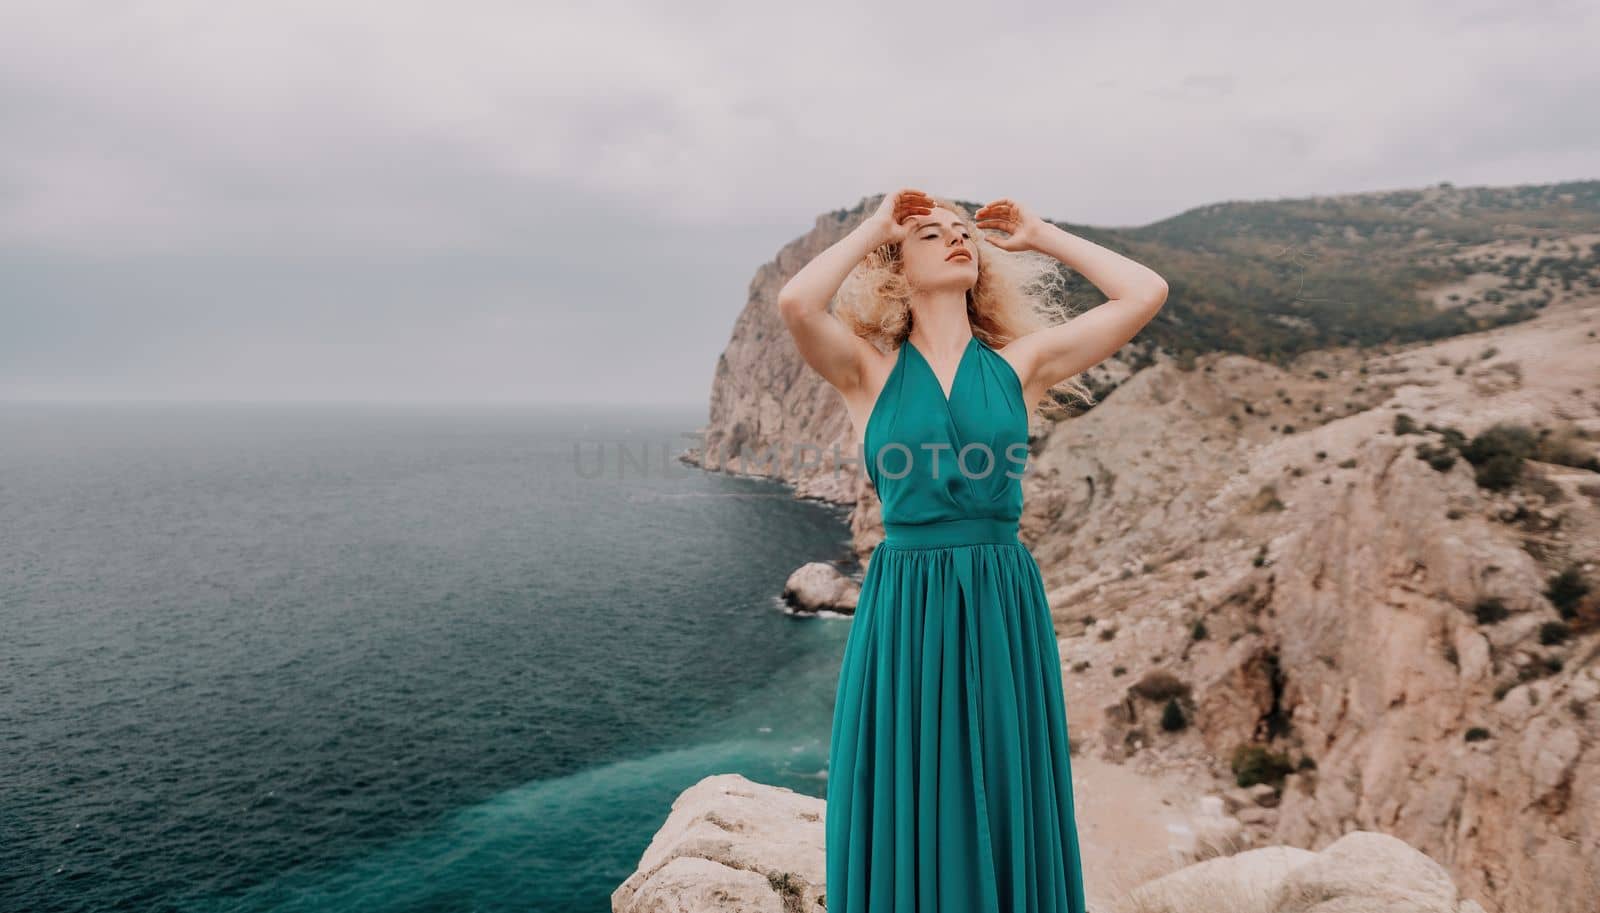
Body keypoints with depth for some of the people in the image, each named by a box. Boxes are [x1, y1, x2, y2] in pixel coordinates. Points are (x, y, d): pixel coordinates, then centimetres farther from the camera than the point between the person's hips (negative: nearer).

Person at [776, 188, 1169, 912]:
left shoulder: (1022, 364, 6)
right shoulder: (869, 372, 1)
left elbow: (1146, 293, 0)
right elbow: (796, 304, -18)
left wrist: (1039, 236, 9)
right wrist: (873, 228, -2)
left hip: (1004, 608, 2)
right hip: (903, 610, -1)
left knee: (1008, 816, 11)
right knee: (906, 821, 8)